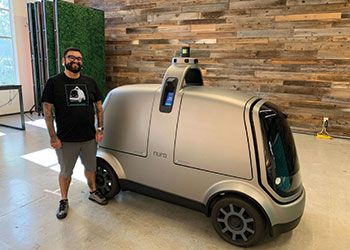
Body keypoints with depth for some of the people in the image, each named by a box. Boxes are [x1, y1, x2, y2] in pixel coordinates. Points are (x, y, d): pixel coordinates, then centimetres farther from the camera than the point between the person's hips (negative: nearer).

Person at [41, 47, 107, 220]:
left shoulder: (90, 82, 6)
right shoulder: (54, 82, -5)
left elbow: (99, 106, 9)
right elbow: (47, 111, -7)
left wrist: (100, 129, 2)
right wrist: (53, 137, -12)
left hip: (90, 138, 3)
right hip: (66, 140, -3)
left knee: (90, 167, 19)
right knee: (66, 171, 13)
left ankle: (93, 192, 42)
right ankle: (64, 201, 33)